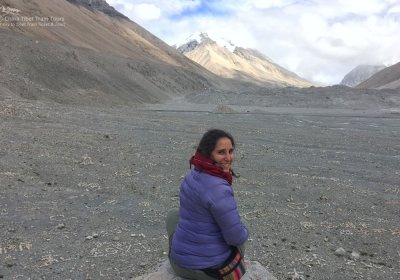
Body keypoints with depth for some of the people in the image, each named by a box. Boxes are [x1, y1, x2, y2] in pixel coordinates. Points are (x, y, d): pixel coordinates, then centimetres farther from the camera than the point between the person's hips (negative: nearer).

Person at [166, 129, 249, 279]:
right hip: (213, 267, -5)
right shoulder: (219, 189, -29)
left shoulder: (193, 175, -3)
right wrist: (243, 231, 0)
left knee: (174, 214, 34)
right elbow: (236, 237, -23)